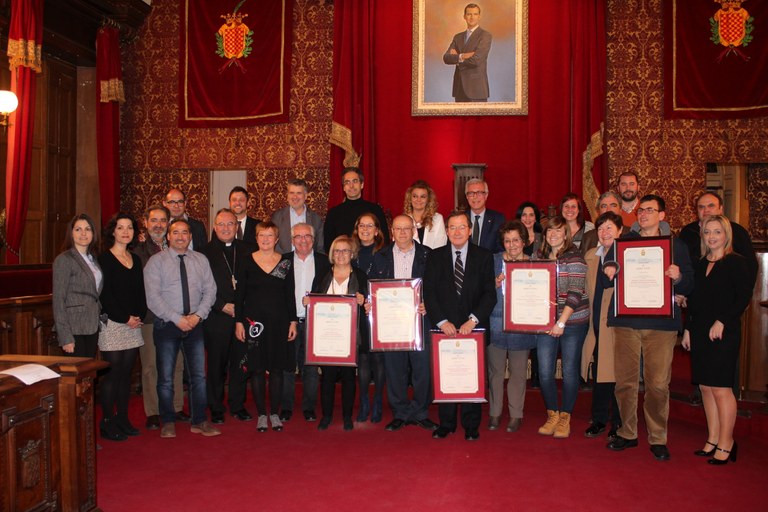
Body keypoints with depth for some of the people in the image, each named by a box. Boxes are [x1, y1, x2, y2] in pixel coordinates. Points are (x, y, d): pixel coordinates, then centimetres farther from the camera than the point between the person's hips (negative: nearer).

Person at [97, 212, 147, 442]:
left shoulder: (135, 259, 14)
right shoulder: (105, 259, -4)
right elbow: (104, 294, -10)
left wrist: (139, 316, -1)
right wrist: (125, 318, -12)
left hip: (133, 324, 6)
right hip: (112, 323, -6)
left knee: (126, 372, 9)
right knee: (112, 372, -4)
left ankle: (123, 419, 17)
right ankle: (107, 422, 5)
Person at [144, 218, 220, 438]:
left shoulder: (201, 260, 8)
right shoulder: (156, 261, -2)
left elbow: (210, 290, 4)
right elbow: (153, 297, -10)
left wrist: (198, 315, -10)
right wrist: (177, 319, -15)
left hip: (194, 324, 3)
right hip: (167, 325, -2)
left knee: (199, 375, 5)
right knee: (165, 377, 5)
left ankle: (199, 422, 15)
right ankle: (168, 423, 20)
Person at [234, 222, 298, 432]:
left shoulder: (285, 263, 4)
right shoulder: (247, 262, 2)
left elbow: (290, 295, 6)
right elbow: (239, 294, 3)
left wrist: (293, 321, 2)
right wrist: (238, 322, -2)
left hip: (279, 323, 1)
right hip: (254, 322, -1)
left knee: (277, 368, 5)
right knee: (257, 368, 2)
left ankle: (275, 413, 17)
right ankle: (261, 414, 14)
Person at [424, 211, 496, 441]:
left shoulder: (484, 256, 4)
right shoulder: (435, 257, 6)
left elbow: (490, 294, -2)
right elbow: (429, 293, 2)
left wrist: (473, 320, -13)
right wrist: (442, 321, -9)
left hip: (473, 327, 0)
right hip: (444, 327, 1)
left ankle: (471, 426, 17)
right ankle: (446, 424, 16)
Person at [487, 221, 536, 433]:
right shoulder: (492, 261, 5)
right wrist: (495, 284, -15)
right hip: (495, 325, 0)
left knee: (518, 372, 7)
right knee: (495, 370, 6)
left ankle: (516, 414, 21)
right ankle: (495, 413, 21)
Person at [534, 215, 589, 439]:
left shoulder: (574, 258, -8)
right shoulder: (541, 257, 9)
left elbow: (575, 293, -14)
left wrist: (562, 322, -17)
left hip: (573, 322, -4)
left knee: (569, 371, 5)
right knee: (544, 372, 2)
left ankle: (565, 417, 20)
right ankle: (552, 415, 20)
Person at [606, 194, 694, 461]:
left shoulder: (675, 246, 11)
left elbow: (688, 287, 8)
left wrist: (678, 278, -14)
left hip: (661, 323, -1)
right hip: (625, 321, 1)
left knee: (658, 384, -3)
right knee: (625, 381, 3)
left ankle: (658, 438, 11)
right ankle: (627, 433, 17)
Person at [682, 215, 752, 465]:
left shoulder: (736, 262, -3)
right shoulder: (700, 264, 15)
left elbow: (744, 296, -10)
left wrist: (722, 322, -16)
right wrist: (688, 328, 11)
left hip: (724, 333, -6)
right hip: (699, 332, 6)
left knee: (720, 388, -5)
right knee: (705, 387, 7)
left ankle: (726, 444, 5)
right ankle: (713, 439, 16)